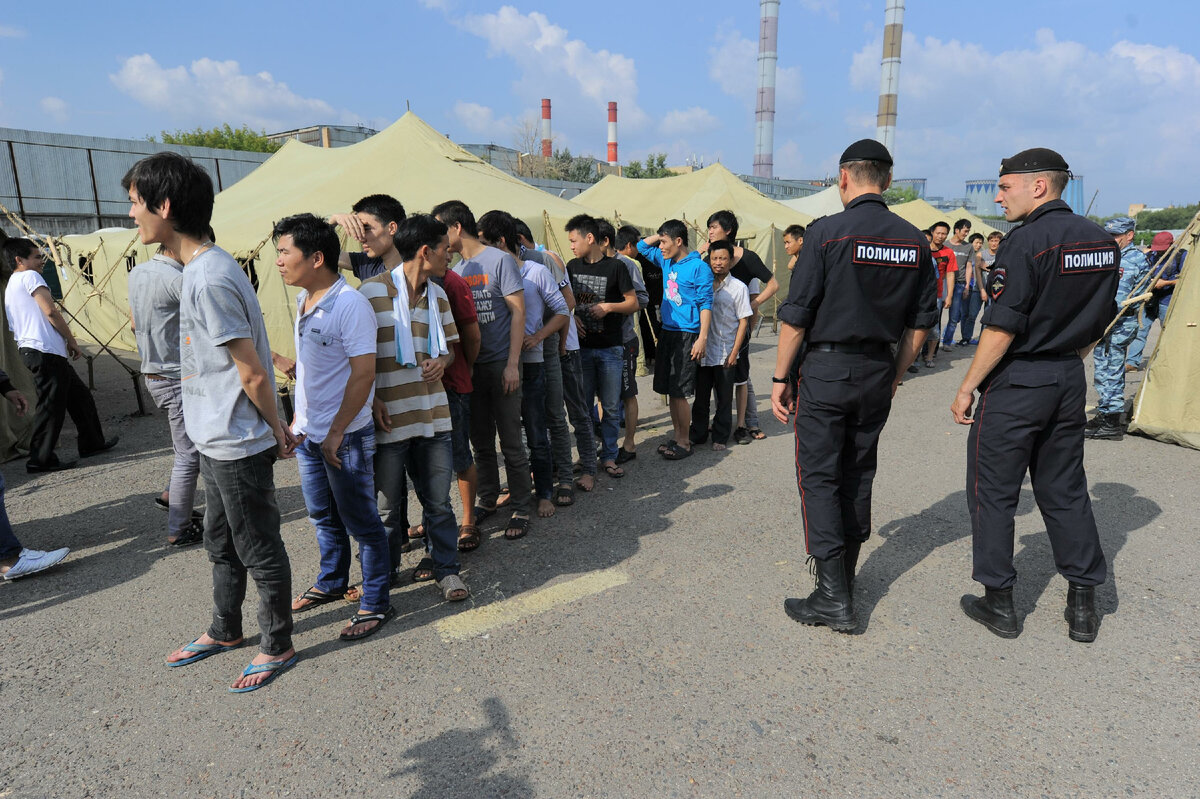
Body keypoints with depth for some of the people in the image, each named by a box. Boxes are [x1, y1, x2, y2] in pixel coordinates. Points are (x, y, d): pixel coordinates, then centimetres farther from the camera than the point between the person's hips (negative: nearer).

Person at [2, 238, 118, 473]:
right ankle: (40, 460, 0)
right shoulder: (30, 276, -4)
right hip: (45, 352, -10)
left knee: (79, 396, 17)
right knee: (51, 406, -6)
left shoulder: (10, 286, 25)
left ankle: (92, 443, 25)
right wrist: (72, 341, -7)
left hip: (29, 350, 10)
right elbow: (51, 312, -15)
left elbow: (15, 328, 25)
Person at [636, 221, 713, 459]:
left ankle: (684, 442, 6)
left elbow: (706, 304, -12)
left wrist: (702, 338, -18)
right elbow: (642, 246, 25)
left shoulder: (699, 267, -9)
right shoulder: (666, 261, 12)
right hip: (667, 332, 8)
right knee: (670, 390, 11)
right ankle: (677, 436, 22)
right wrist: (663, 235, 11)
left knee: (679, 392, -6)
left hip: (686, 334, -7)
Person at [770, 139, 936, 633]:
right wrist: (894, 377, 19)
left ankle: (834, 598, 1)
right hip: (878, 372, 6)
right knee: (858, 473, 16)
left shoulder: (828, 232, -11)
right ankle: (844, 575, 29)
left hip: (827, 369, -5)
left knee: (818, 476, 1)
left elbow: (796, 316, -12)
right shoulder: (915, 241, 6)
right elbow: (921, 322, 9)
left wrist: (780, 378, -4)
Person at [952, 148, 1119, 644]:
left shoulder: (1026, 242, -16)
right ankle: (1083, 605, 23)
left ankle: (999, 602, 14)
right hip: (1069, 380, 8)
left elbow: (1002, 328, -20)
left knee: (992, 491, 5)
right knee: (1065, 490, 16)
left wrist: (966, 389, -14)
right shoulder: (1103, 241, 9)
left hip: (1015, 381, -8)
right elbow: (1099, 323, 14)